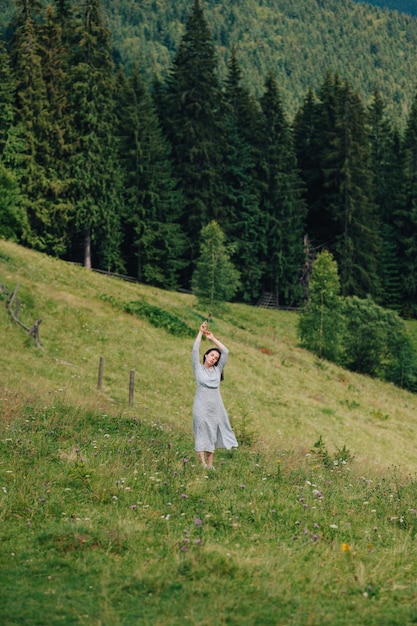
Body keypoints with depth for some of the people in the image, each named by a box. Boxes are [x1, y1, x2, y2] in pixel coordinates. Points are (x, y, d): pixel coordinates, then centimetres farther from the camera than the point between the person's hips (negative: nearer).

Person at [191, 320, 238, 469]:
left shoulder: (217, 370, 12)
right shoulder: (198, 369, 5)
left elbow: (225, 352, 10)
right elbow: (195, 350, -3)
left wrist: (213, 338, 9)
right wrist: (200, 332, -2)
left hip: (216, 407, 4)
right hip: (201, 406, -4)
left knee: (212, 437, 5)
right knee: (202, 436, -7)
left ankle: (210, 466, 8)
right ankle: (203, 465, -10)